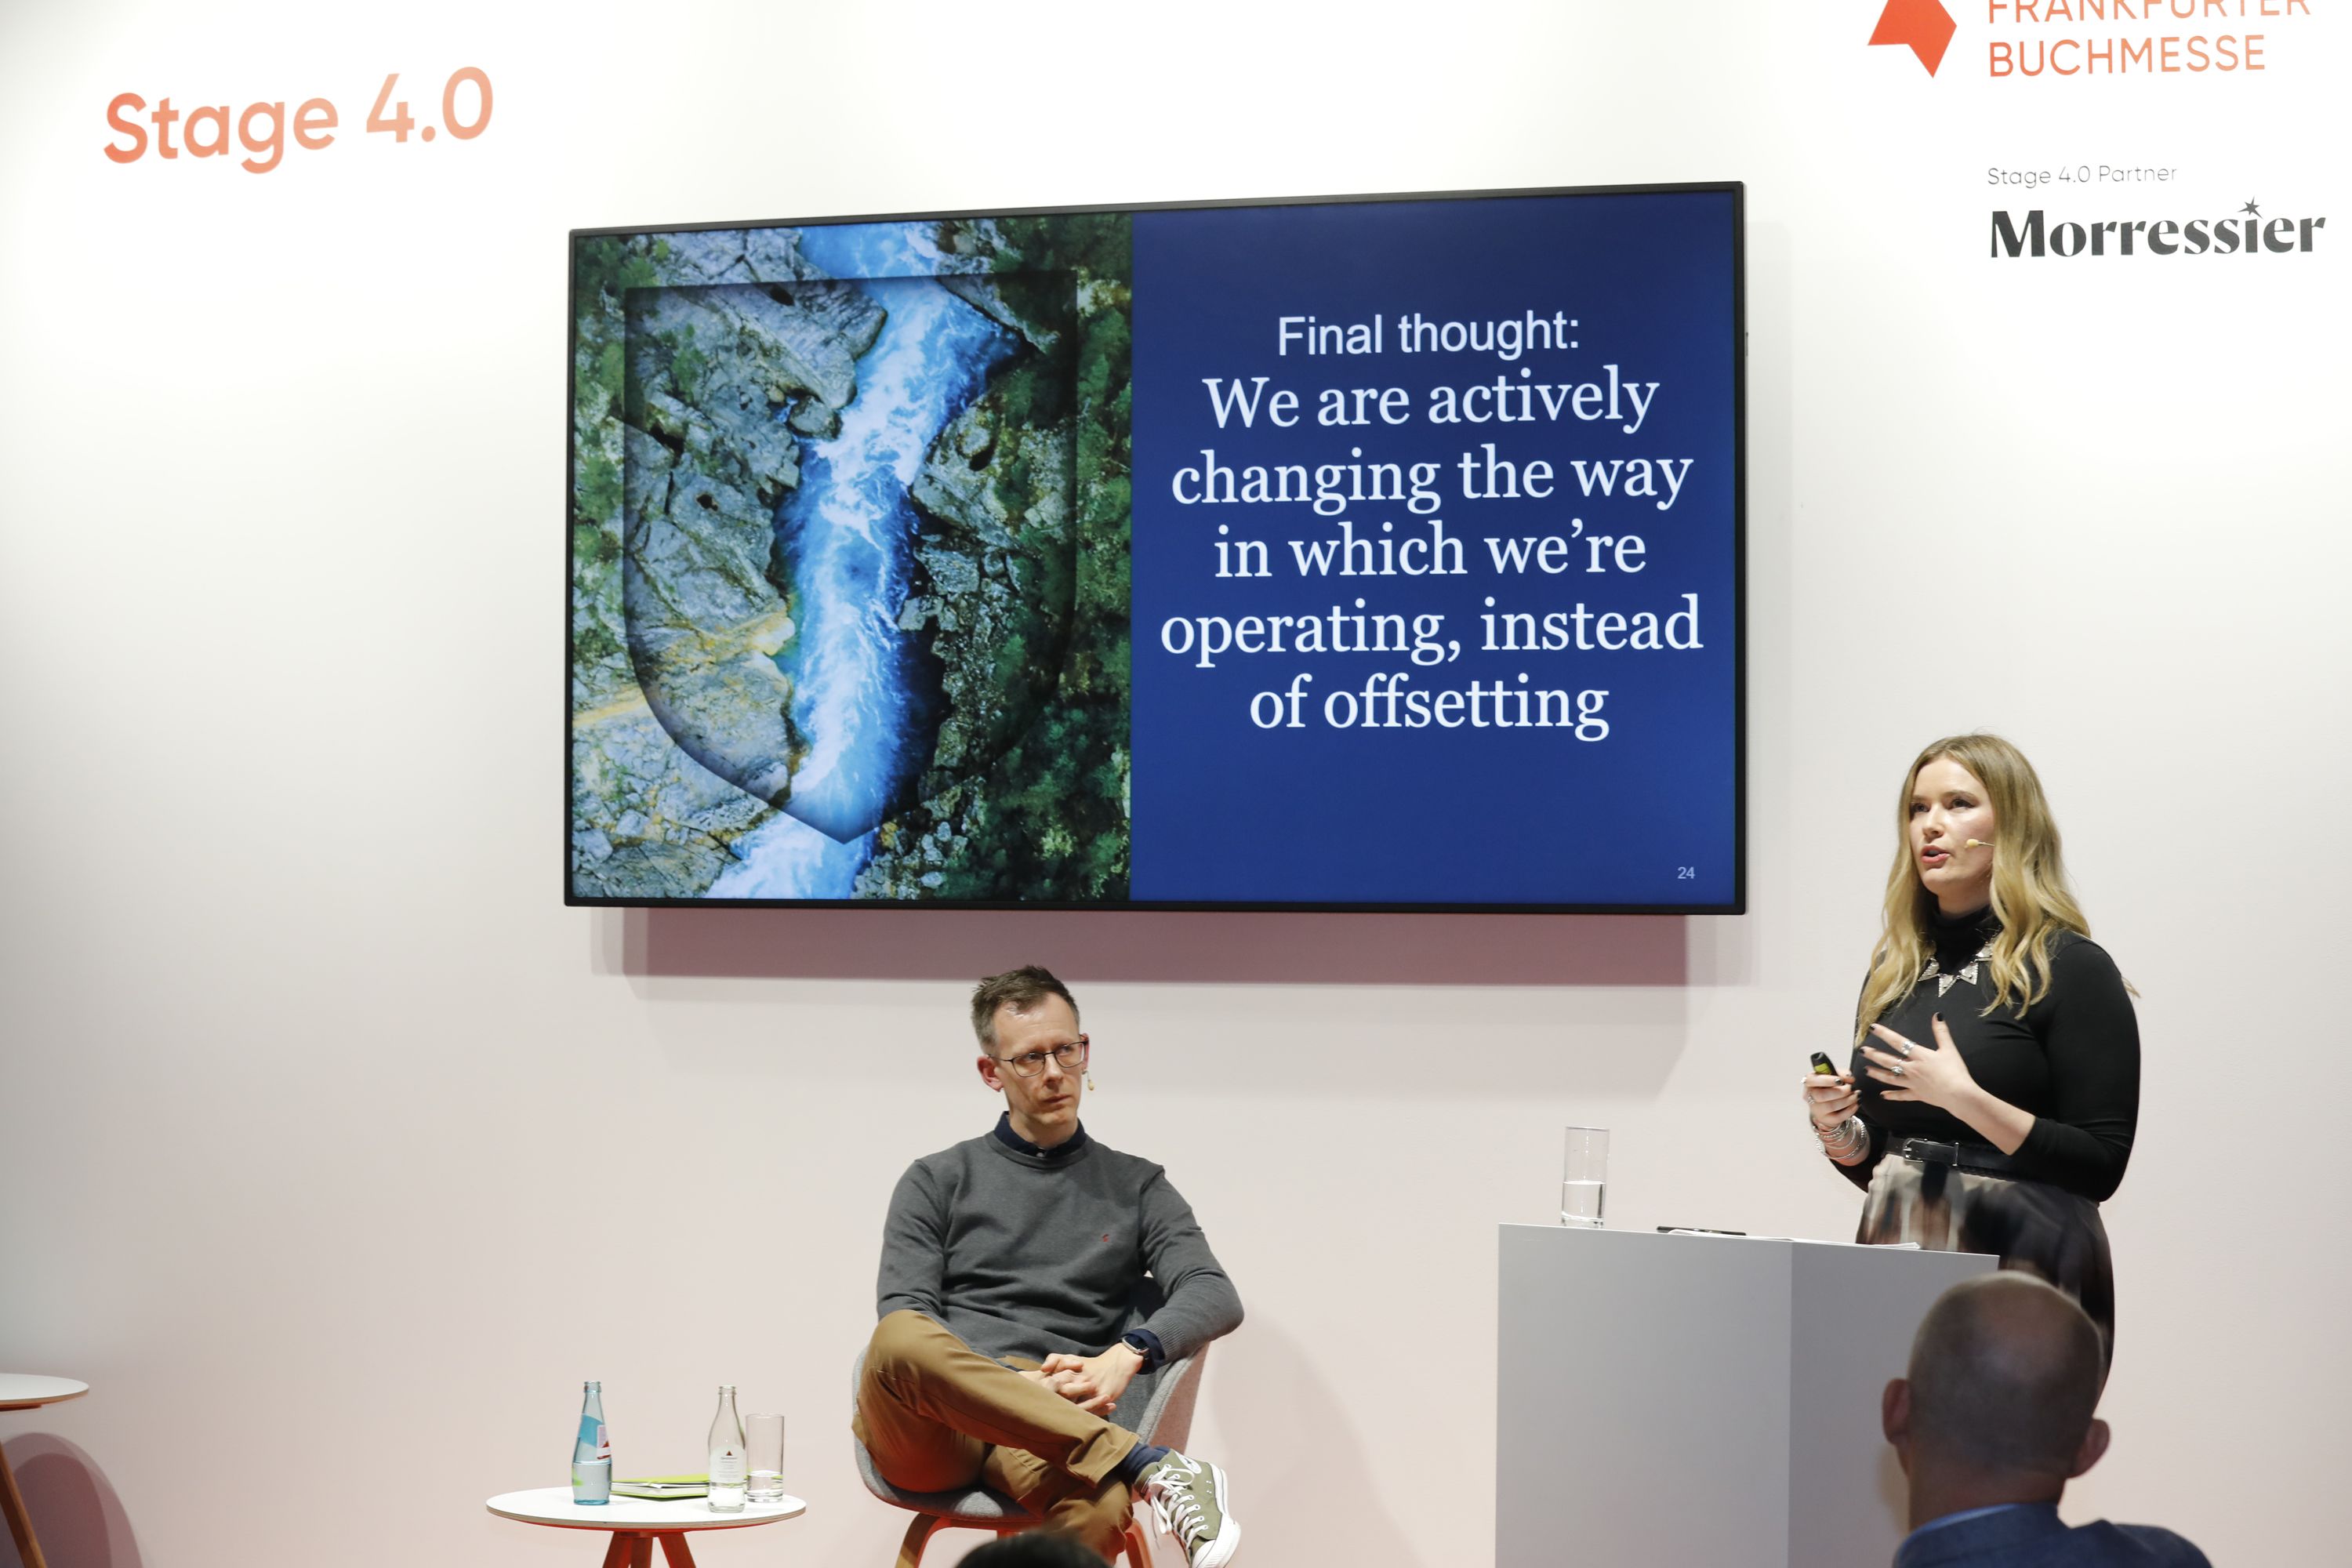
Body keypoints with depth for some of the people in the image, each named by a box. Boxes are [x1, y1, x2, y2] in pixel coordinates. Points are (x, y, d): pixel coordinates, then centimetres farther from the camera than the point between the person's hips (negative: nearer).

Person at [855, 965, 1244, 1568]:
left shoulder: (1136, 1187, 22)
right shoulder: (938, 1181, 20)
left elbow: (1216, 1297, 7)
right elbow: (902, 1323, 6)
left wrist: (1130, 1352, -15)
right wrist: (1012, 1384, -11)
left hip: (1044, 1432, 0)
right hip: (929, 1429, 1)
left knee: (1098, 1510, -41)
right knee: (902, 1340, -39)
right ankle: (1148, 1466, -36)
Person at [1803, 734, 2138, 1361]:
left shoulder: (2071, 968, -7)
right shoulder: (1894, 972, 11)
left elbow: (2100, 1168, -13)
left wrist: (1965, 1099, -21)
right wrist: (1838, 1129, -2)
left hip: (2018, 1268, -5)